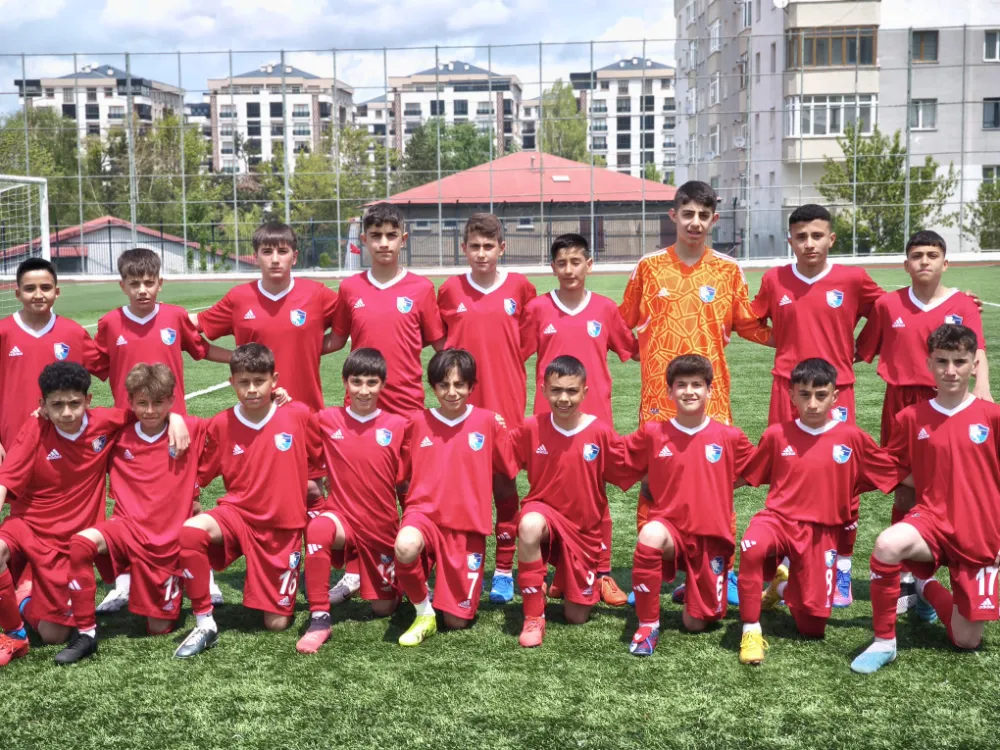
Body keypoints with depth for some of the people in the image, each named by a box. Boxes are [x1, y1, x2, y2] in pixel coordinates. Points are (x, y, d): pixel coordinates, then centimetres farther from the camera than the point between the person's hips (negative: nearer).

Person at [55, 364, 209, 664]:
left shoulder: (191, 430, -3)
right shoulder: (119, 436, 3)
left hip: (169, 541, -1)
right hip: (129, 527, 1)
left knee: (160, 629, 4)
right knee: (82, 541, -33)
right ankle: (85, 632, -19)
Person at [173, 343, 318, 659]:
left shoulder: (299, 414, -8)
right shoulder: (221, 424, -5)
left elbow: (323, 459, 8)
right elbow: (201, 474, 9)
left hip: (284, 528, -1)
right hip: (238, 515, 1)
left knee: (277, 623, -2)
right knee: (191, 531, -34)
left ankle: (291, 584, 35)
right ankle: (205, 624, -19)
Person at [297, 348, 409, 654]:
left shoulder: (398, 426, -6)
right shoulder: (326, 420, -3)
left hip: (382, 526, 1)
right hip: (342, 515, -1)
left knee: (384, 608, 8)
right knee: (318, 529, -37)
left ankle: (393, 581, 45)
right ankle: (319, 619, -25)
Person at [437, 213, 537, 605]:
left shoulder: (520, 287, 0)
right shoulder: (450, 290, 3)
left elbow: (529, 340, 10)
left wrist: (504, 365, 3)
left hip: (507, 400, -1)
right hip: (462, 402, 1)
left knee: (504, 480, 3)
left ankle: (504, 569, 12)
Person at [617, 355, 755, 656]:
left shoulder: (729, 437, -2)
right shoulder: (652, 433, -2)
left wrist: (719, 487, 3)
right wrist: (656, 489, 2)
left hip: (711, 536, 1)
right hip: (670, 527, -1)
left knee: (696, 623, 3)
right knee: (650, 536, -39)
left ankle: (692, 591, 41)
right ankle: (648, 625, -21)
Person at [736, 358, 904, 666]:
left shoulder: (852, 437, -2)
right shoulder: (777, 434, 0)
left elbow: (896, 474, 8)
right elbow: (744, 476, 13)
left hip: (821, 533, 1)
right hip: (779, 518, -1)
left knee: (812, 627, 2)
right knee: (752, 548, -39)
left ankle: (784, 585, 36)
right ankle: (751, 631, -18)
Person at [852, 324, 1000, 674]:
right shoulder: (911, 417, -2)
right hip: (933, 522, 0)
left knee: (967, 641, 4)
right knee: (887, 545, -36)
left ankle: (927, 586, 36)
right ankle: (884, 642, -16)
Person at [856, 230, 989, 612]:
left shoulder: (962, 305, -1)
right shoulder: (888, 304, 5)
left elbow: (976, 349, -14)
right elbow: (862, 350, 11)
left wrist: (982, 386, -31)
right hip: (900, 404, 1)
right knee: (904, 491, 5)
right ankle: (905, 580, 16)